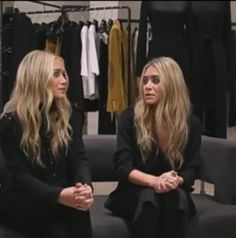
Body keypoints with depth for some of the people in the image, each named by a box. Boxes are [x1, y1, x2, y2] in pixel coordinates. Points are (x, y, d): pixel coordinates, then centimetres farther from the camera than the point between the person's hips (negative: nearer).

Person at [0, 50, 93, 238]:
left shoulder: (71, 115, 4)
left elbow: (79, 158, -6)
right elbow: (20, 175, -16)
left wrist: (86, 186, -30)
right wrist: (58, 195, -34)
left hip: (62, 195, 3)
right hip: (22, 202, -3)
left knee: (77, 204, -31)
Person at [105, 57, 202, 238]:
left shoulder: (191, 123, -2)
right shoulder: (130, 118, -6)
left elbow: (190, 170, -3)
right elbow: (122, 166, -13)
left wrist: (176, 180, -28)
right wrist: (154, 181, -31)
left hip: (175, 194, 1)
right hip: (134, 193, -1)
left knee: (177, 196, -33)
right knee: (148, 196, -34)